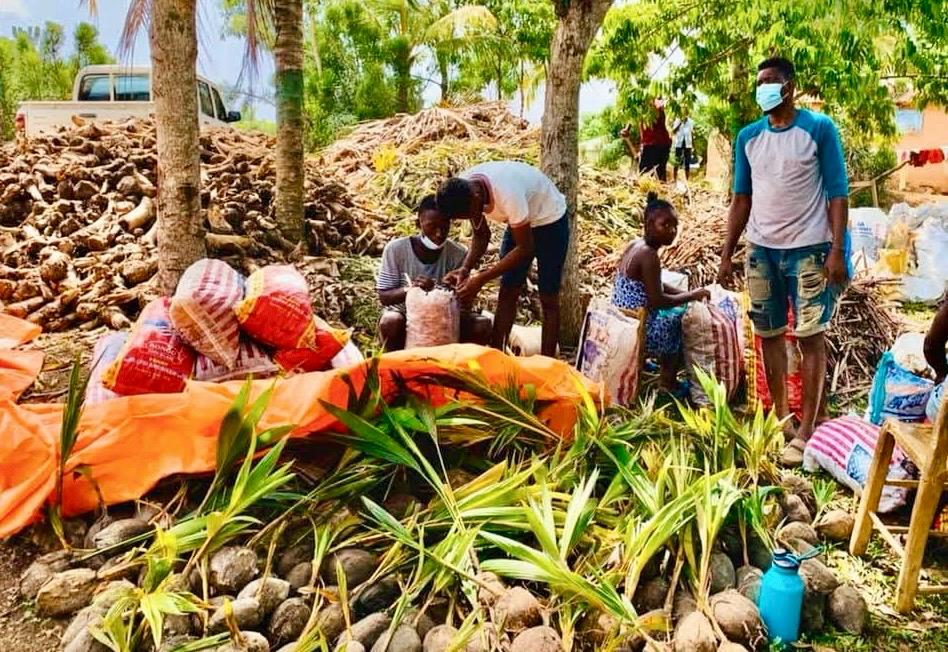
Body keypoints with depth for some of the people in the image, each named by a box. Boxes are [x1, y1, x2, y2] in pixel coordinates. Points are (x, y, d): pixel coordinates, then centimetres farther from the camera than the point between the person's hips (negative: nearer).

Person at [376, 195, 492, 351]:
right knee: (390, 322, -36)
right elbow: (384, 297, -13)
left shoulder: (458, 254, -12)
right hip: (405, 313, -2)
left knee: (484, 326, -22)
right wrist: (410, 288, -33)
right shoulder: (396, 249, -16)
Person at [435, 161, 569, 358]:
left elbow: (525, 249, -30)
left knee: (548, 299, -4)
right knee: (506, 294, 1)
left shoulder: (507, 193, -39)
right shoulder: (462, 191, -18)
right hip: (520, 222, 6)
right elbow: (481, 235, -3)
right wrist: (466, 269, -20)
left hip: (550, 220, -6)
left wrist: (481, 279, -31)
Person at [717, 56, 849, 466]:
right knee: (769, 335, 10)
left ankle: (806, 431, 5)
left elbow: (838, 193, -5)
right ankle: (780, 418, 22)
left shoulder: (819, 128, -4)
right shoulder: (748, 136, 8)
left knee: (810, 338, -2)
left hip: (808, 250, -4)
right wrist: (727, 253, 7)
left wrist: (838, 251, -13)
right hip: (761, 250, 5)